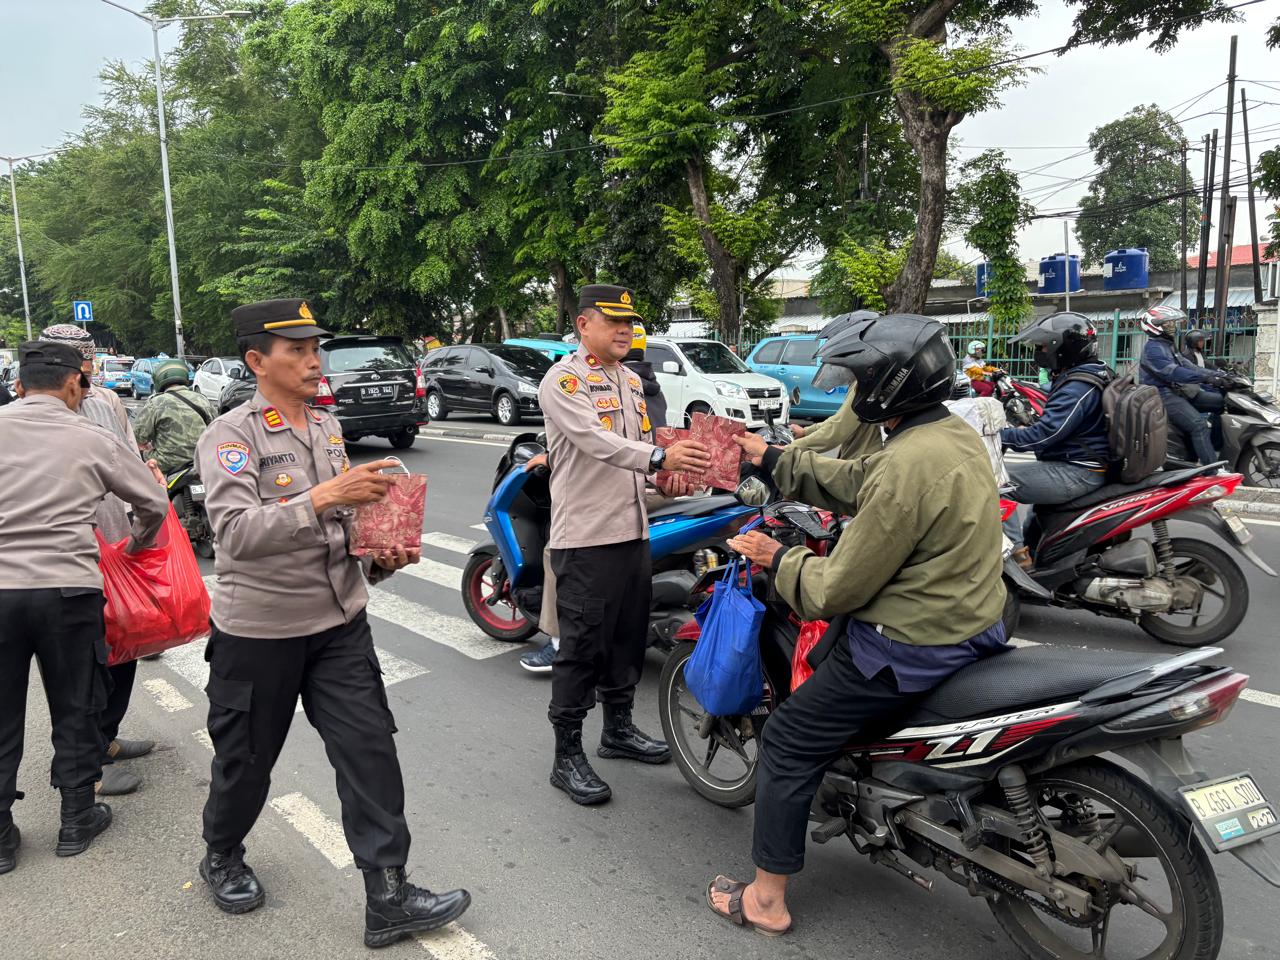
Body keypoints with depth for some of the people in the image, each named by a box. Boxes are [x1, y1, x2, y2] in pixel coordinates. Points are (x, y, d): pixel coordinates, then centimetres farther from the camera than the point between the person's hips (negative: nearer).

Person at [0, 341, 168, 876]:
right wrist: (138, 544, 27)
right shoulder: (92, 441, -1)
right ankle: (77, 821, 25)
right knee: (75, 711, 14)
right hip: (68, 590, -1)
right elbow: (154, 502, 8)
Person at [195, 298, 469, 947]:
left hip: (340, 624, 5)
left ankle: (387, 898, 9)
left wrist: (381, 556, -1)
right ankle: (222, 858, 43)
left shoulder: (328, 426, 8)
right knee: (246, 759, 14)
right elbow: (236, 531, -27)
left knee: (370, 751, 0)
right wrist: (321, 498, -37)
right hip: (258, 631, -5)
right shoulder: (229, 436, -12)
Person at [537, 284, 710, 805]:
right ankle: (567, 756, 9)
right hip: (585, 537, -8)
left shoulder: (630, 380, 17)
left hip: (633, 531, 8)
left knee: (628, 637, 17)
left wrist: (674, 467, -2)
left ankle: (618, 728, 34)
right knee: (582, 647, -3)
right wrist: (659, 457, -40)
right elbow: (597, 442, -26)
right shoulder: (563, 380, -11)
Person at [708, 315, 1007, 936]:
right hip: (968, 624, 10)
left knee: (787, 744, 3)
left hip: (908, 649, -10)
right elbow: (852, 481, 15)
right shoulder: (954, 434, 3)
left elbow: (838, 588, -22)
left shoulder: (907, 467, -27)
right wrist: (773, 459, 19)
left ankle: (766, 901, 14)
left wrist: (777, 558, -5)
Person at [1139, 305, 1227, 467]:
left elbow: (1188, 366, 17)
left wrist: (1217, 375, 5)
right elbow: (1172, 372, -25)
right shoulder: (1153, 348, -11)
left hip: (1179, 391, 10)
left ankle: (1212, 446, -1)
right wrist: (1206, 378, -31)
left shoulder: (1168, 346, 23)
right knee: (1198, 425, -25)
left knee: (1220, 400, 1)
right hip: (1164, 395, -10)